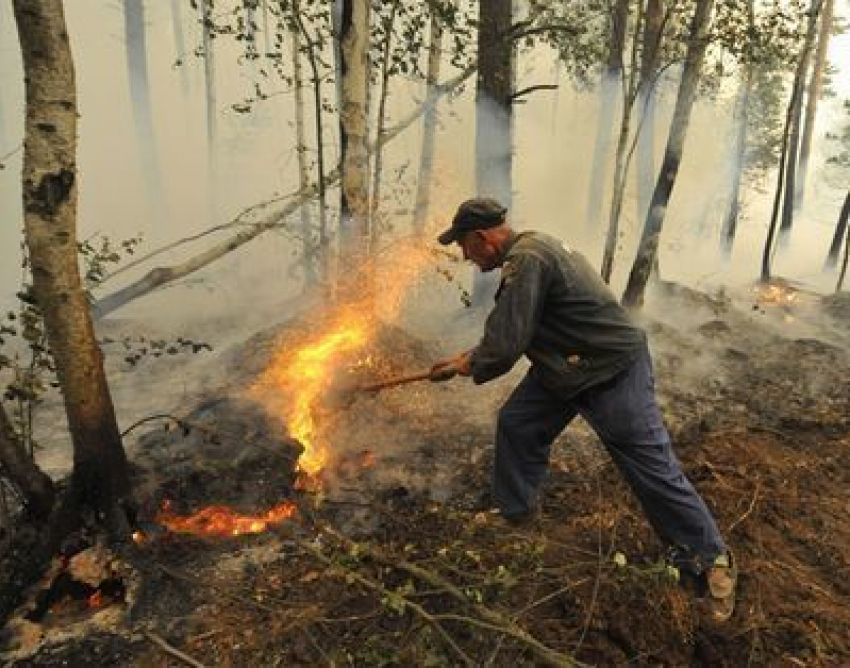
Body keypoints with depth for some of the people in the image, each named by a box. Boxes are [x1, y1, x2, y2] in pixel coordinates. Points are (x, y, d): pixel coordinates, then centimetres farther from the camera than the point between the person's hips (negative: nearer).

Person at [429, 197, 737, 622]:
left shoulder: (526, 260, -26)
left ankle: (711, 560, 18)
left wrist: (470, 366, -8)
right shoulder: (527, 250, 7)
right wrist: (467, 358, 16)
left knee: (653, 470, -1)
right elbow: (507, 328, 18)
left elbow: (504, 348, -29)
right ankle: (514, 511, 31)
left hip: (613, 371, -10)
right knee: (515, 425, 11)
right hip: (563, 367, 10)